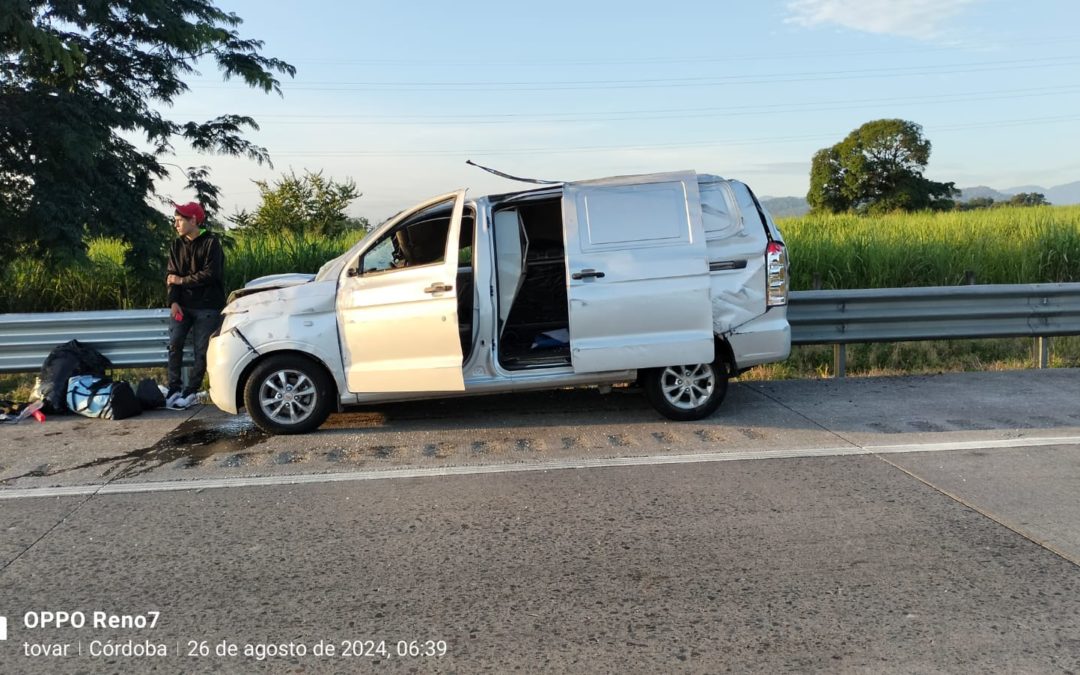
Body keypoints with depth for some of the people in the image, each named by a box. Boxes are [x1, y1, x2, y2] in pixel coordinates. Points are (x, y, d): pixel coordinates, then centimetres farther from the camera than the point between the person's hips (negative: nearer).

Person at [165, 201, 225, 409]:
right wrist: (173, 301, -10)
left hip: (207, 306, -4)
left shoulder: (211, 243, -6)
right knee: (174, 344, -6)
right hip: (182, 304, 4)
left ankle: (190, 391, 6)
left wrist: (183, 281, -8)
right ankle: (174, 388, 5)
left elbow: (210, 274, -15)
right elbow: (172, 276, 5)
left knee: (202, 350, -2)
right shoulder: (176, 246, 10)